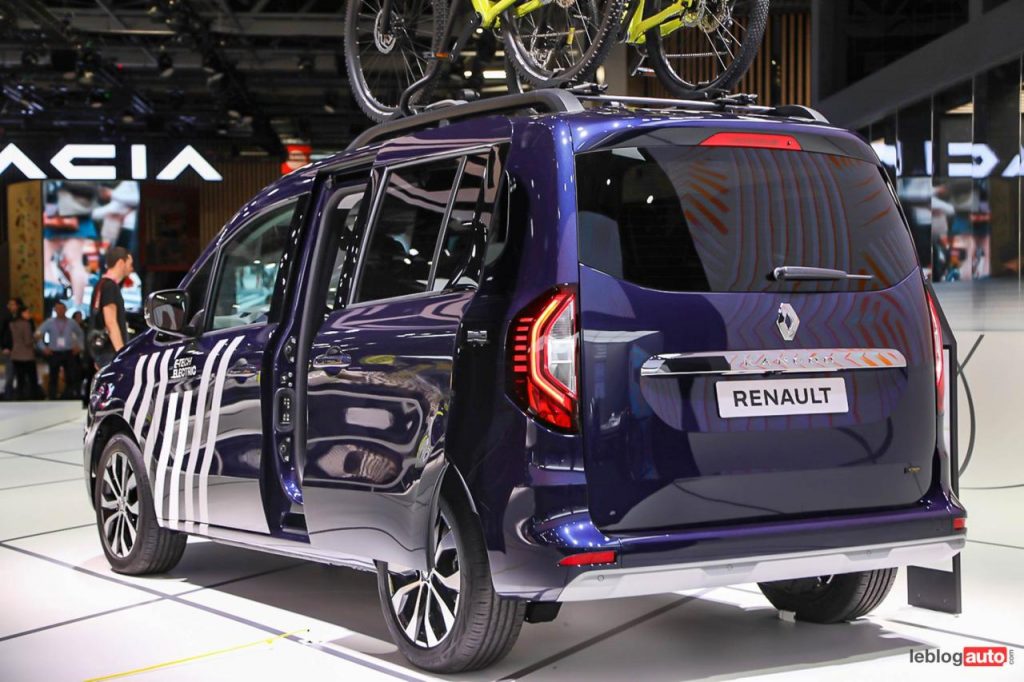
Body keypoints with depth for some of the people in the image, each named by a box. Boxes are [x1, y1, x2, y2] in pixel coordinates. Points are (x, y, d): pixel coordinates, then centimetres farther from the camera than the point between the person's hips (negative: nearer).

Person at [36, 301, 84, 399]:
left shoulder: (71, 323, 7)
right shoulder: (49, 323, 2)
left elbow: (80, 334, 21)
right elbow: (38, 334, 4)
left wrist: (80, 346, 11)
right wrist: (43, 347, -3)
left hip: (69, 353, 1)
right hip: (54, 354, -1)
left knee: (71, 378, -3)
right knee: (53, 378, 2)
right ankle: (52, 399, 9)